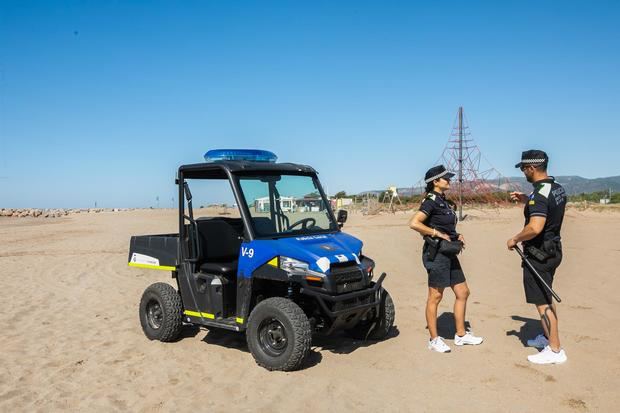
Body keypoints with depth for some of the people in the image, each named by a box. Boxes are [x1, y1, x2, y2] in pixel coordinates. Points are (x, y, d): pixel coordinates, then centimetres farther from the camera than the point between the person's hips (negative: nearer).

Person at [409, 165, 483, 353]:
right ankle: (434, 339, 9)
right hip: (436, 253, -9)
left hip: (449, 253, 10)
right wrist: (437, 233, -19)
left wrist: (456, 237, 8)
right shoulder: (431, 200, -12)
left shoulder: (444, 201, 15)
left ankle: (461, 334, 25)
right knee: (435, 296, -1)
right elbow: (414, 223, -24)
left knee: (463, 292, 13)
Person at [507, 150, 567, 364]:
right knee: (547, 298, 23)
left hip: (538, 254, -10)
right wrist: (526, 200, 20)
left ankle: (555, 350, 5)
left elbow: (535, 227, -34)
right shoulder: (558, 188, 7)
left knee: (542, 302, -2)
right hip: (553, 250, 10)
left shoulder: (539, 193, -23)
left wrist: (515, 239, -18)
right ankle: (547, 337, 37)